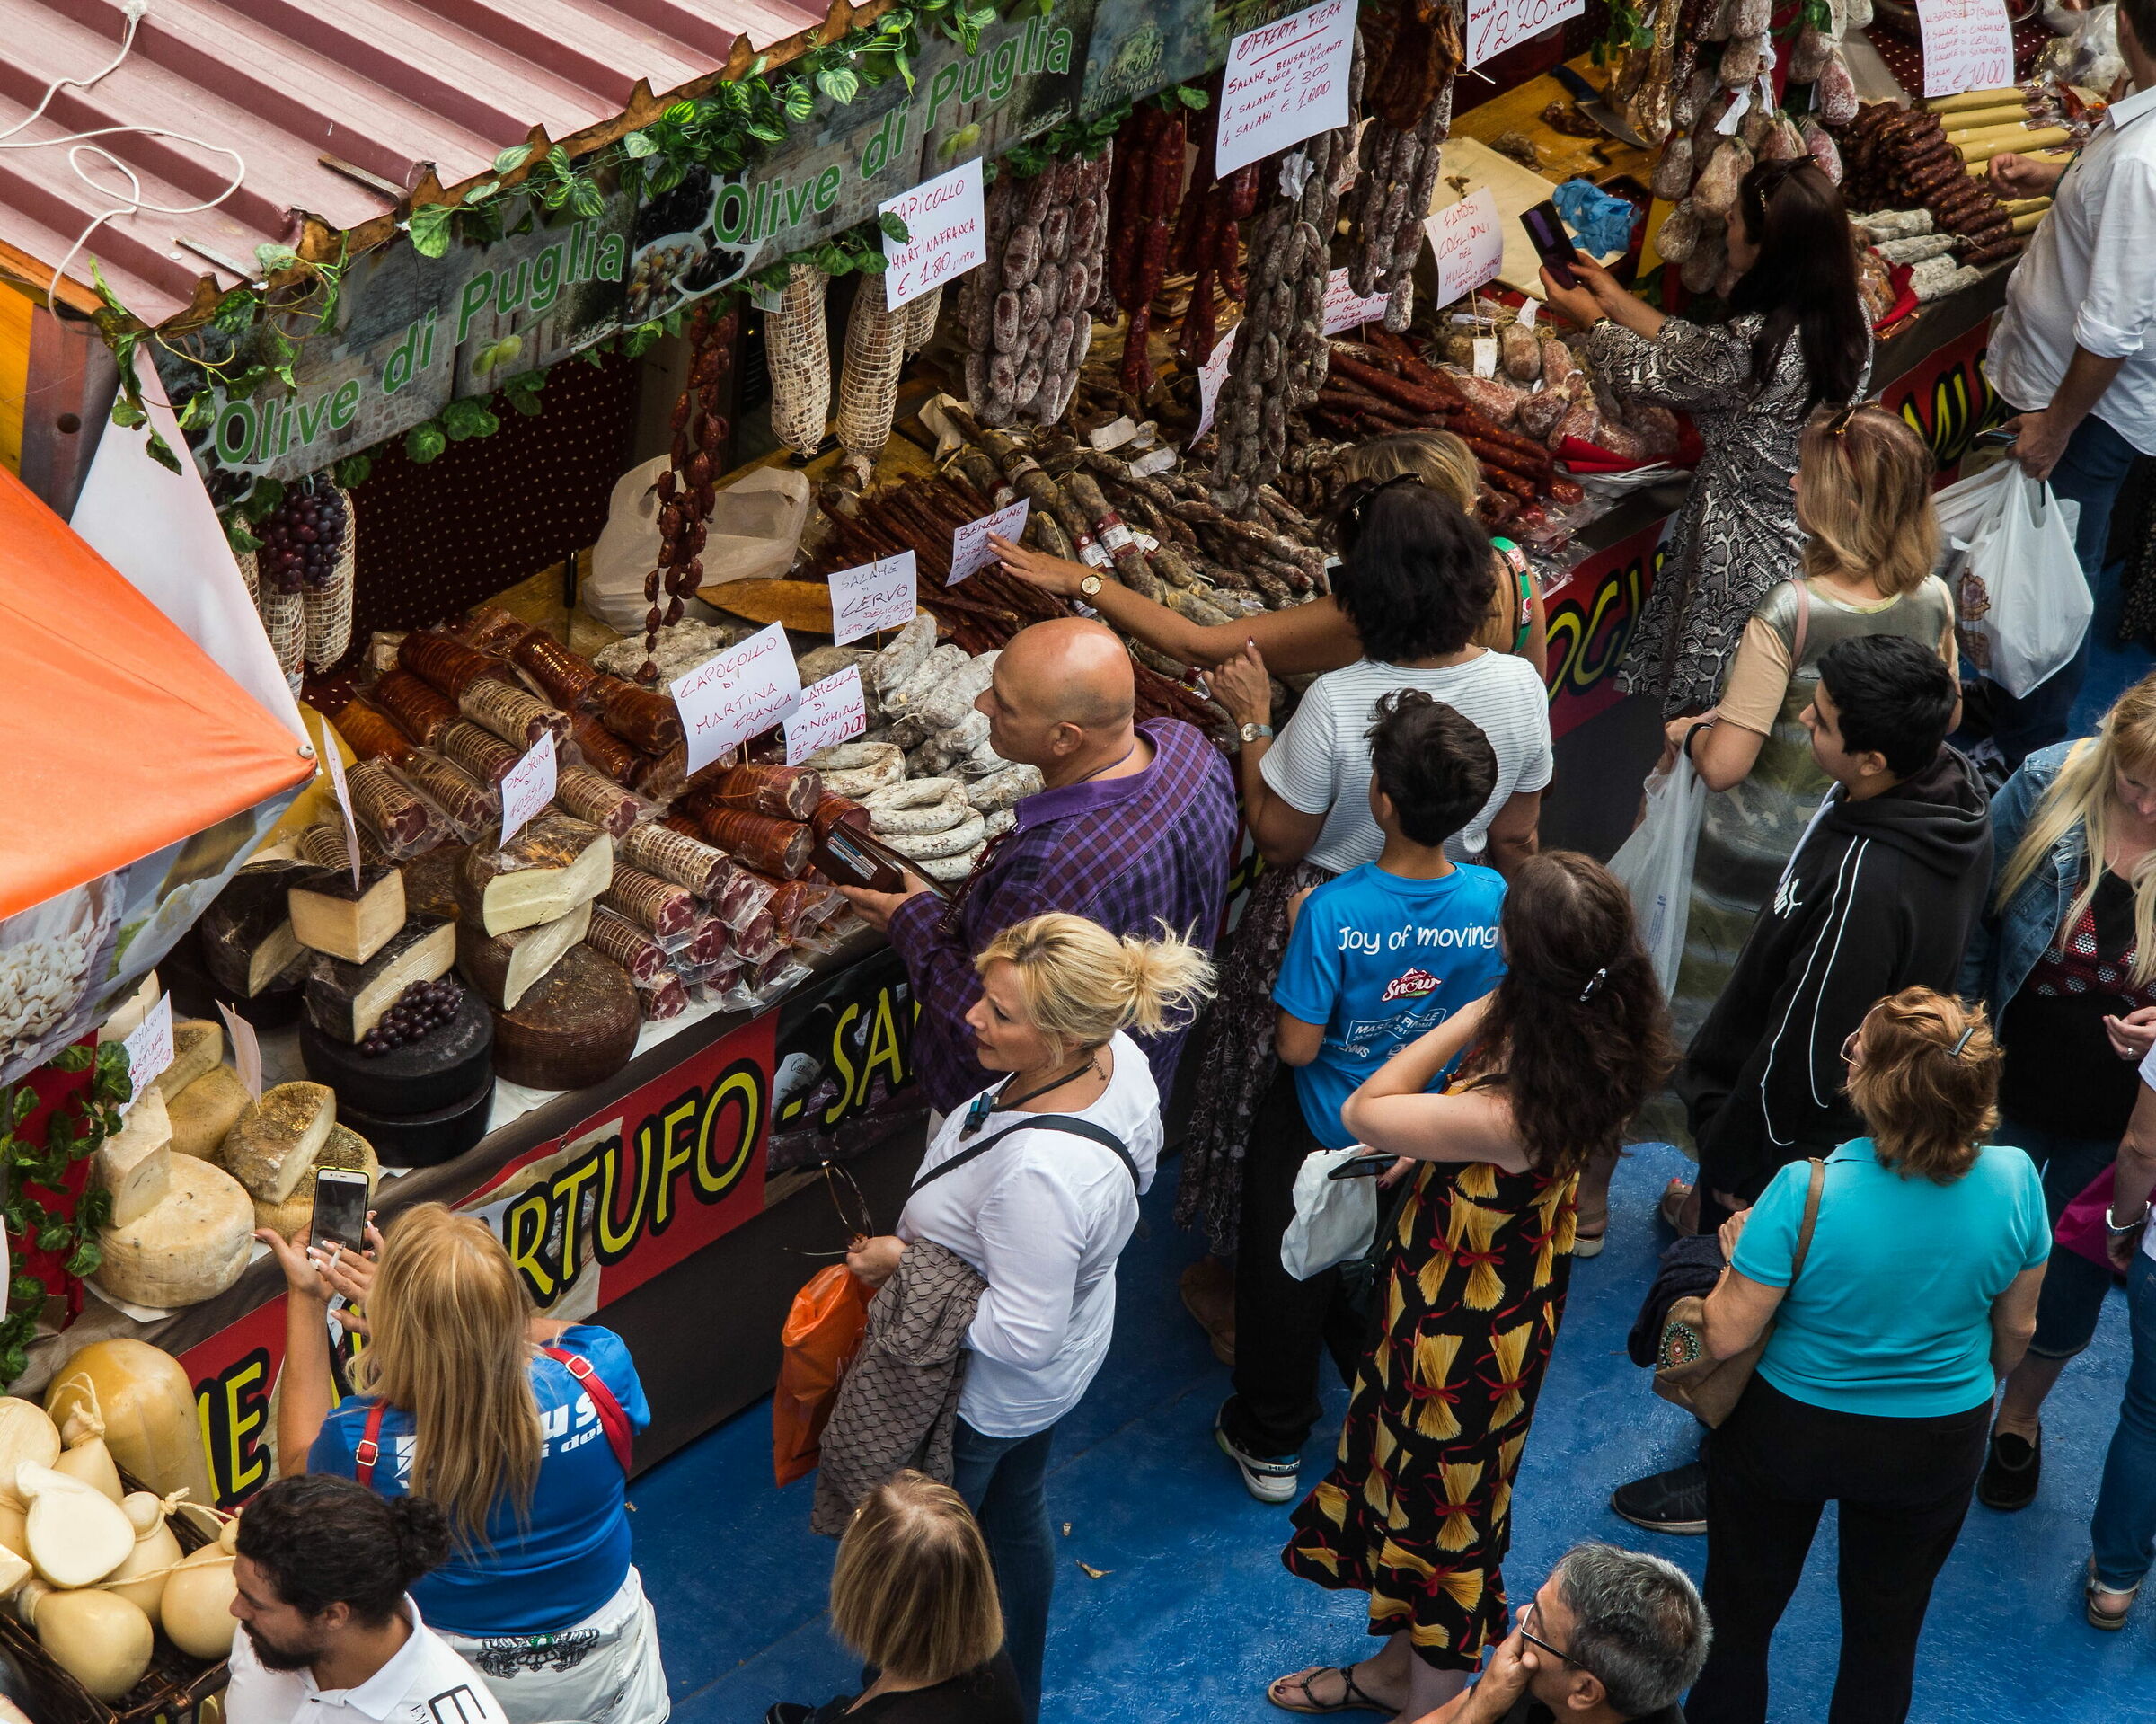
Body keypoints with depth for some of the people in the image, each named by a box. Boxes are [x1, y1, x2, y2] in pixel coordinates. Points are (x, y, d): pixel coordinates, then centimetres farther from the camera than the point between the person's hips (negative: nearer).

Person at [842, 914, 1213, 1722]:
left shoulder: (1038, 1171, -45)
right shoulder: (1114, 1054, -19)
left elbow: (1022, 1337, -35)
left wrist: (907, 1265, -23)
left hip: (987, 1395, -9)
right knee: (1016, 1518, 32)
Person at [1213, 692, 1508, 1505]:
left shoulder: (1334, 912, -35)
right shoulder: (1493, 899, -22)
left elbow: (1298, 1046, -25)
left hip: (1321, 1133, -4)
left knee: (1288, 1278, 20)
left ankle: (1271, 1444, 38)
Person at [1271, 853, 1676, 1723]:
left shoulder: (1505, 1114, -40)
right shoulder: (1592, 1053, -14)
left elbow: (1364, 1111, -25)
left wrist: (1477, 1012, -26)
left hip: (1461, 1334, -8)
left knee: (1441, 1517, 16)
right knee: (1407, 1484, 28)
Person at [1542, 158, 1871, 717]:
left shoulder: (1753, 344, -29)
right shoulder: (1849, 315, -6)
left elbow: (1646, 373, -10)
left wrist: (1591, 317, 9)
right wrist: (1618, 301, 13)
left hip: (1745, 556, -8)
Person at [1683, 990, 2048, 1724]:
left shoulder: (1806, 1193, -33)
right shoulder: (2013, 1181, -23)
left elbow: (1727, 1338, -24)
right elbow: (2016, 1327, -5)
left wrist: (1741, 1258, -4)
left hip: (1788, 1435, -2)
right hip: (1938, 1445, 3)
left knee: (1740, 1612, 23)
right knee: (1886, 1632, 25)